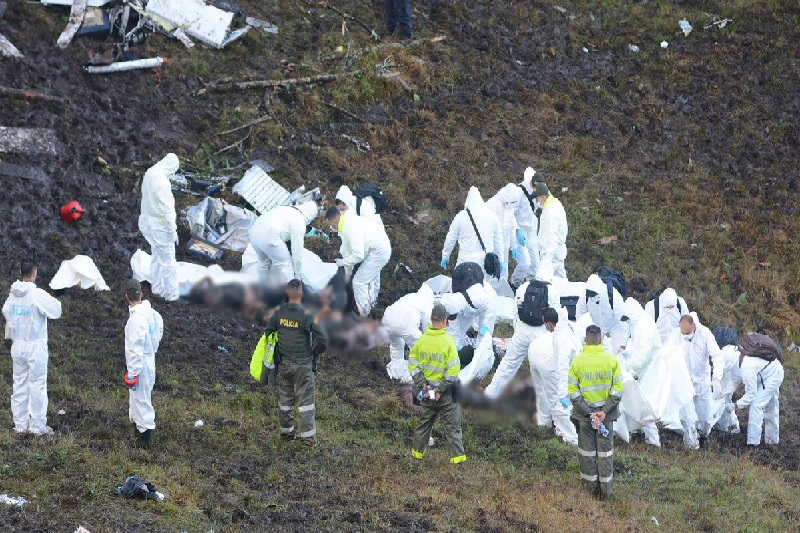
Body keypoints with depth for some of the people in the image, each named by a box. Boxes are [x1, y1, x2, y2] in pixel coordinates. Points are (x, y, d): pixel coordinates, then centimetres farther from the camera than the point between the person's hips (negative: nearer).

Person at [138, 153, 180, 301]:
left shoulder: (149, 173, 1)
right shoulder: (161, 180, -28)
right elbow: (166, 208, -25)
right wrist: (172, 230, -16)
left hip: (149, 221, 9)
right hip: (161, 226, -9)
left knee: (157, 258, 23)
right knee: (168, 261, 3)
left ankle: (157, 288, 34)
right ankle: (171, 294, 12)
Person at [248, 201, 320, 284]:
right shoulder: (299, 222, 2)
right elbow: (297, 250, 5)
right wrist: (298, 274, 16)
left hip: (254, 231, 8)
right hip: (268, 236, -8)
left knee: (264, 261, 28)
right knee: (285, 263, 10)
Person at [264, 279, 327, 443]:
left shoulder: (279, 313, -6)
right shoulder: (308, 316, -17)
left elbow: (268, 333, 4)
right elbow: (322, 340, -15)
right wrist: (313, 353, 5)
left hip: (283, 363, 4)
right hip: (303, 365, -4)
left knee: (285, 398, 16)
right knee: (305, 399, 4)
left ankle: (286, 430, 27)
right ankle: (308, 434, 5)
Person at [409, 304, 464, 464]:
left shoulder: (422, 340, -3)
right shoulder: (448, 341, -18)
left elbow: (413, 365, 1)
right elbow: (453, 371, -22)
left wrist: (423, 385, 0)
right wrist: (441, 389, -13)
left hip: (427, 391, 4)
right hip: (446, 395, -4)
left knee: (424, 423, 21)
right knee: (453, 426, 7)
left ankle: (417, 452, 31)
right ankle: (457, 457, 10)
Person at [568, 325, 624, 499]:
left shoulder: (577, 362, -9)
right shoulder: (611, 360, -7)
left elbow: (573, 392, -10)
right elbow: (618, 389, -7)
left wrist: (588, 413, -9)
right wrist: (605, 411, -8)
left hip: (584, 413, -1)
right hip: (606, 413, 1)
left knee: (587, 450, 12)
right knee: (605, 450, 10)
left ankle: (592, 486, 18)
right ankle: (605, 489, 12)